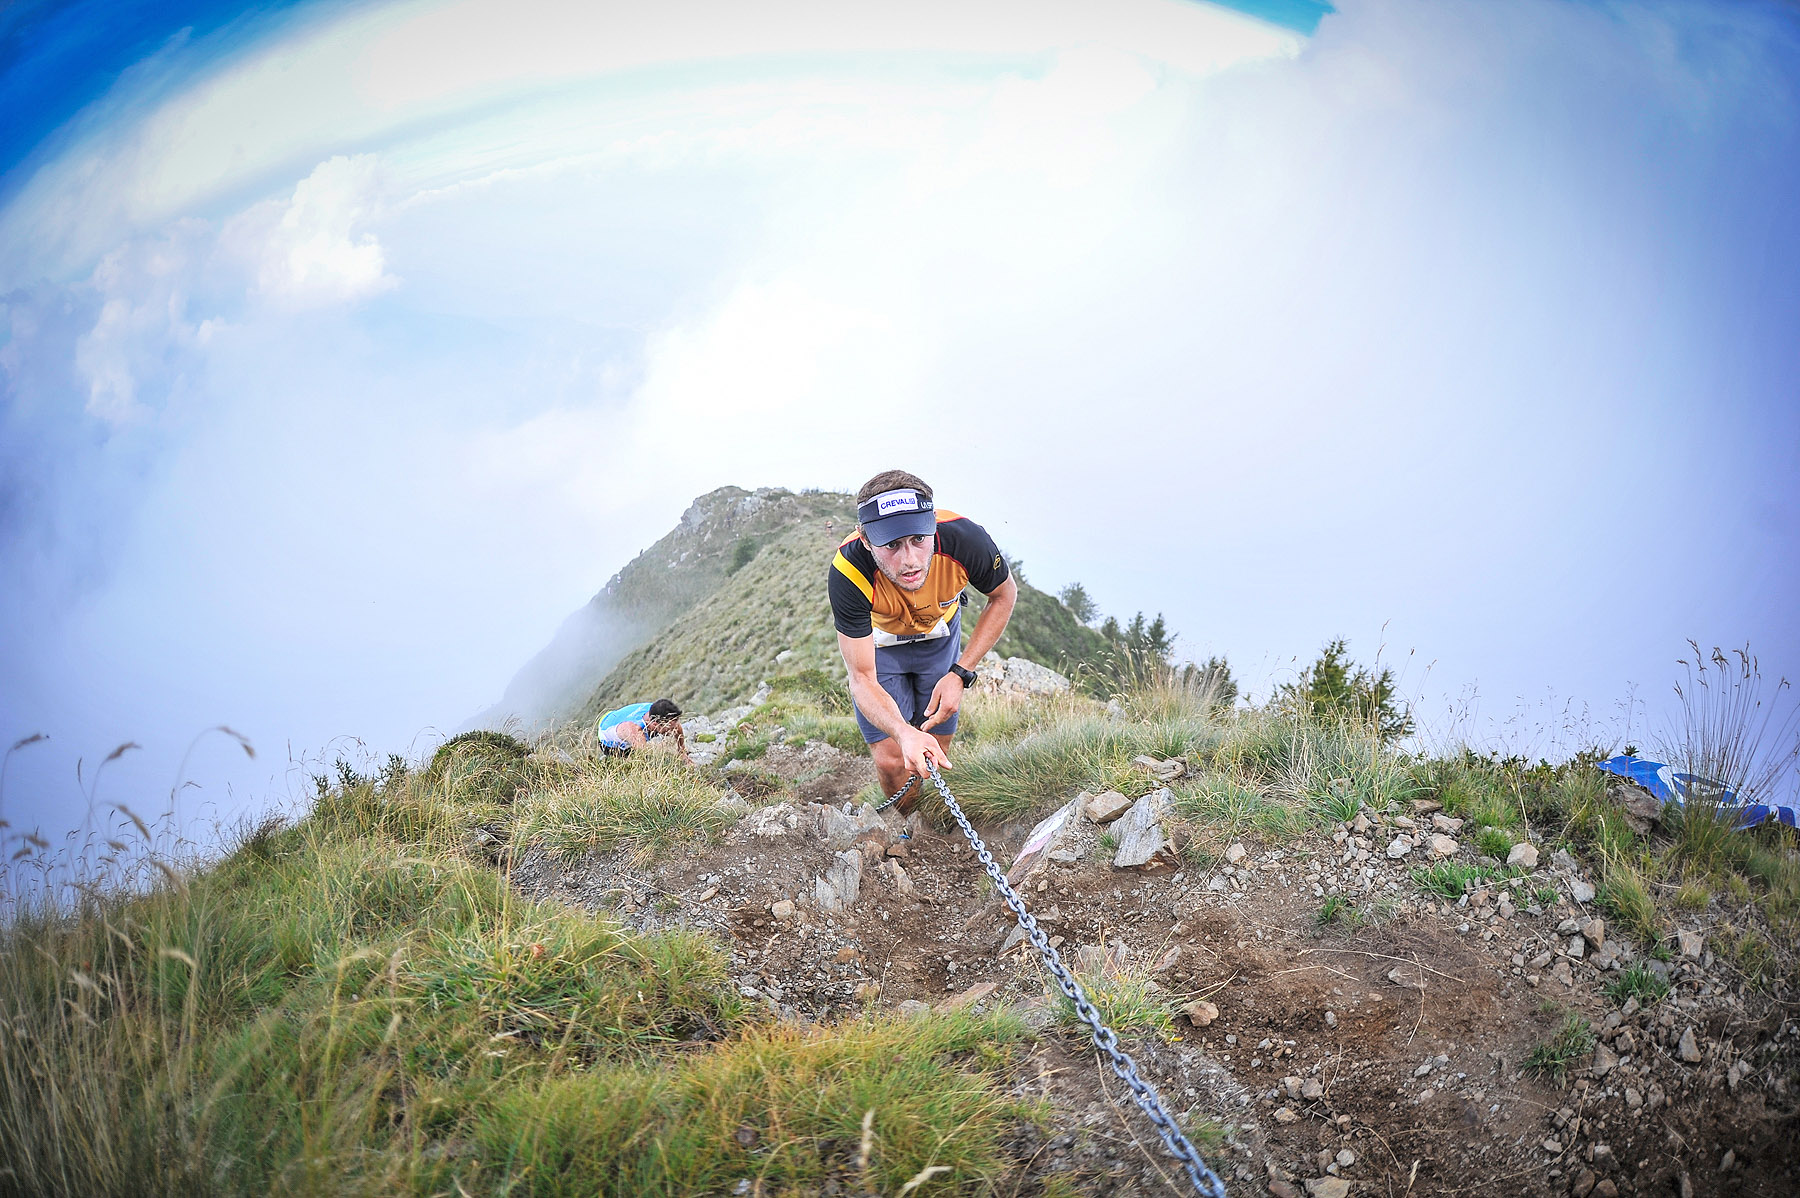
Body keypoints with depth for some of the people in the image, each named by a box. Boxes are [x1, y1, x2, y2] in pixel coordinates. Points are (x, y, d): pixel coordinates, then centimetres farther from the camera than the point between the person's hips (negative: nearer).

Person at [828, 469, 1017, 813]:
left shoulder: (965, 540, -38)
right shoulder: (847, 574, -41)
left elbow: (1004, 595, -14)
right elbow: (863, 679, -33)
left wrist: (960, 674, -22)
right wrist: (904, 733, -54)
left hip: (939, 636, 2)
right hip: (878, 644, -1)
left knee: (935, 754, 3)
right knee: (891, 761, -7)